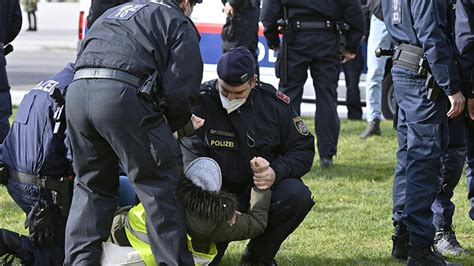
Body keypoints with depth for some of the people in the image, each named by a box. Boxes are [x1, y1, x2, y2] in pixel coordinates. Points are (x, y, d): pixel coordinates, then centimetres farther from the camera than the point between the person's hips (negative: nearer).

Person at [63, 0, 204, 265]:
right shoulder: (179, 23, 14)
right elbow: (180, 91, 2)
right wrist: (170, 126, 21)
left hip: (77, 91, 6)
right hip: (122, 94, -6)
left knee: (91, 186, 19)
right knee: (158, 187, 4)